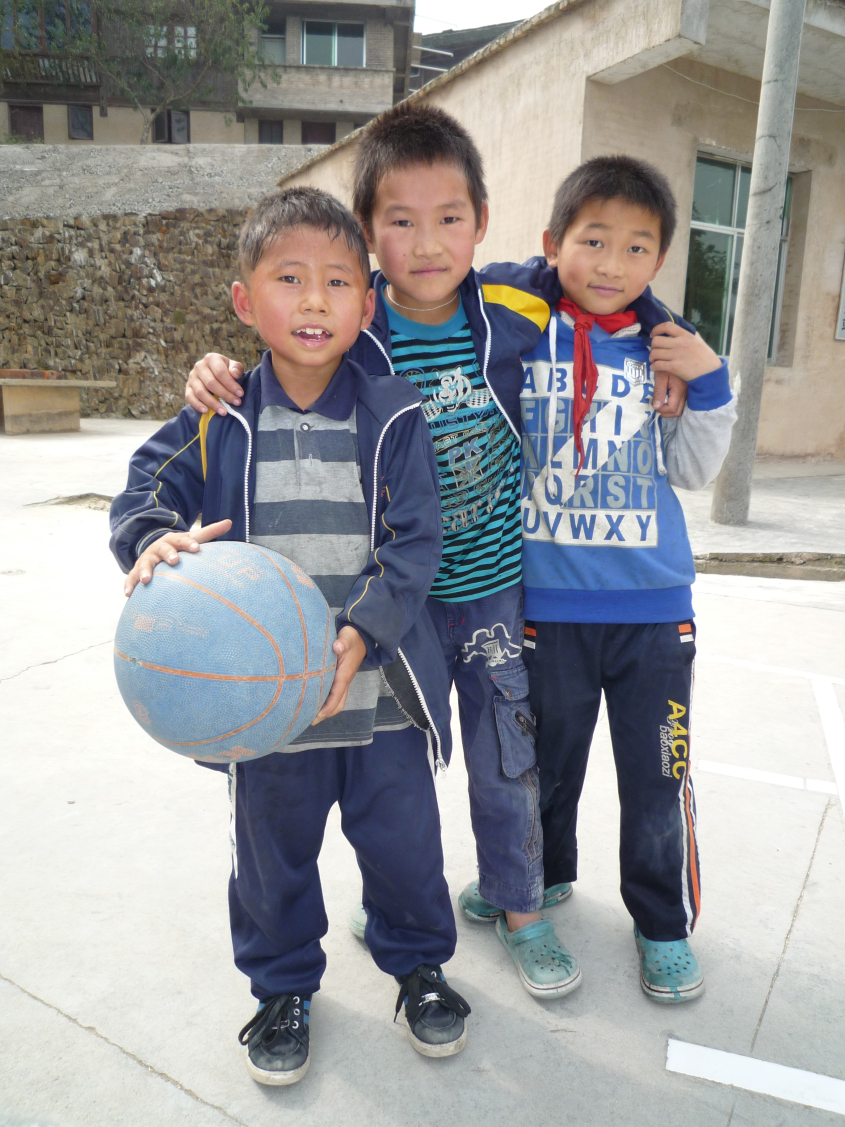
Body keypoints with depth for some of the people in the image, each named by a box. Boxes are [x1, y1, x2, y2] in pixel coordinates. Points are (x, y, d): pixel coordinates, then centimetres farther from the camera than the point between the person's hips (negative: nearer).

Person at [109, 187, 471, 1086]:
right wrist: (152, 539, -26)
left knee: (402, 840, 16)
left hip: (381, 690, 0)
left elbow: (413, 544, -11)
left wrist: (361, 632, -25)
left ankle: (417, 960, 46)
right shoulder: (219, 422, -5)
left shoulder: (393, 417, -7)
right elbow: (147, 488, -2)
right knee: (273, 853, 19)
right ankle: (283, 986, 46)